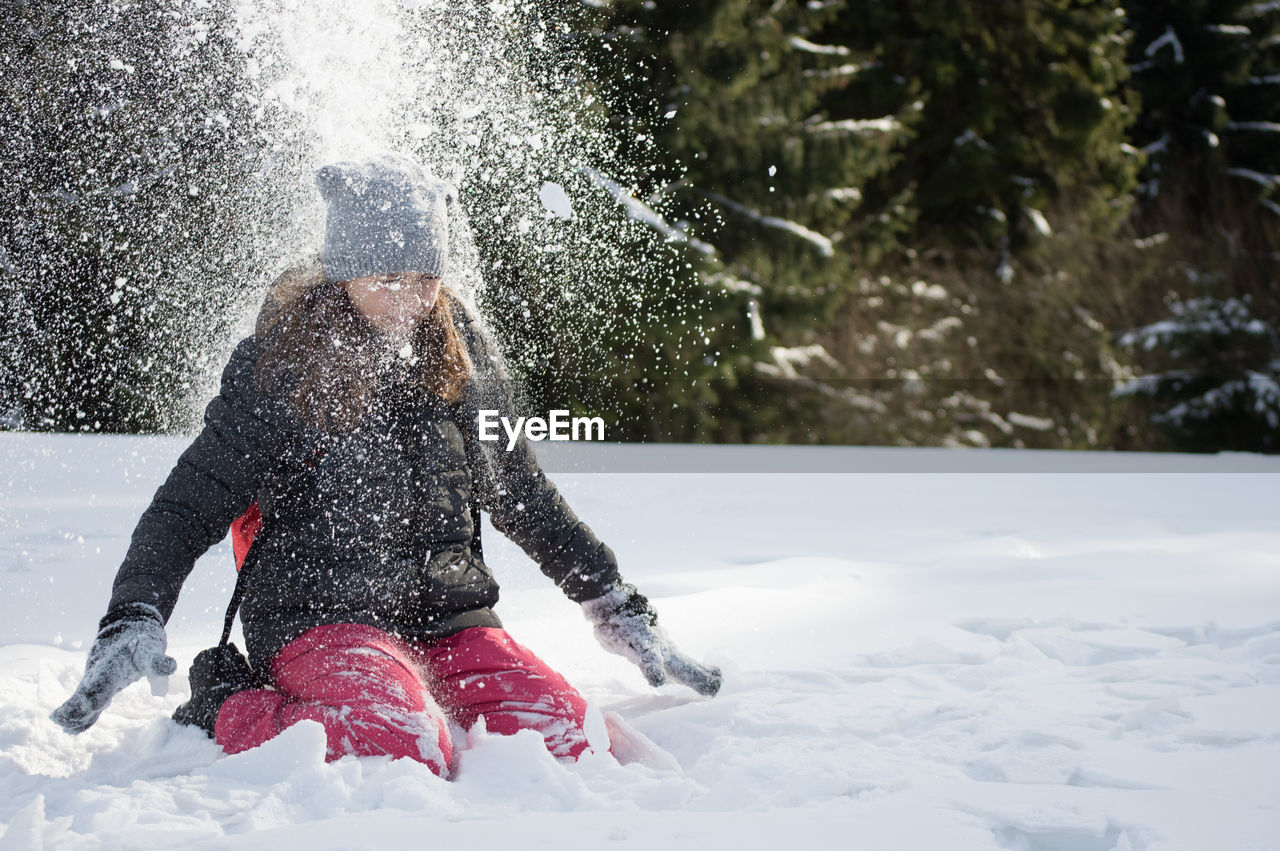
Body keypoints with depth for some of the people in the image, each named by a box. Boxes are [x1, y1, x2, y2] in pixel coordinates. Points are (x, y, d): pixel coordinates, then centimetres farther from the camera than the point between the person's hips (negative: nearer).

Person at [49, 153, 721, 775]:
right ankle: (226, 712, -8)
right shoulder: (280, 364, -4)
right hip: (319, 614, -4)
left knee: (562, 736, -22)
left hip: (449, 614, 5)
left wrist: (616, 607, 18)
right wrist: (131, 621, -18)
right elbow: (190, 505, -1)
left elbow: (520, 493, 20)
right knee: (406, 751, -34)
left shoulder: (458, 352, 9)